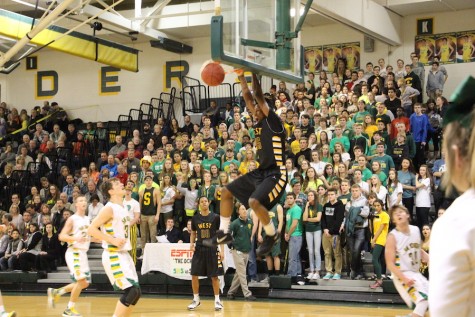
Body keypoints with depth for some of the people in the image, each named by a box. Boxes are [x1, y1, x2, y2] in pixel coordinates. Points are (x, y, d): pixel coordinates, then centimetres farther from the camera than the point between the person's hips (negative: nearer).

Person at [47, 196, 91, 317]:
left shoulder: (87, 219, 13)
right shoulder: (72, 219, -9)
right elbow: (62, 236, -16)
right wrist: (75, 238, -31)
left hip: (83, 253, 8)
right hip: (74, 252, -8)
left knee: (85, 283, 9)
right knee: (81, 280, -16)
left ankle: (56, 292, 22)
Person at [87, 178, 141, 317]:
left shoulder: (123, 208, 13)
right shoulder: (109, 208, -14)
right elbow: (91, 229, -20)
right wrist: (113, 240, -21)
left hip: (124, 255, 9)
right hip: (113, 256, -9)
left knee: (136, 292, 7)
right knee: (131, 291, -15)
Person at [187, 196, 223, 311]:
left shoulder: (215, 217, -4)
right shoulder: (195, 218, 3)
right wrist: (191, 243, -4)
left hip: (212, 249, -2)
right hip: (199, 249, 2)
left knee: (214, 276, 0)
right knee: (194, 275, 0)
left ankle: (217, 300, 11)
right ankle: (196, 299, 14)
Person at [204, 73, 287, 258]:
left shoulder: (273, 122, -10)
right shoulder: (259, 123, 12)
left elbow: (258, 95, -15)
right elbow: (248, 97, 15)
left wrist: (253, 73, -11)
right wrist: (241, 77, 13)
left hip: (275, 174, -9)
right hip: (260, 172, 10)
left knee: (254, 201, -30)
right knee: (226, 192, 10)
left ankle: (272, 235, -6)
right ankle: (224, 233, 18)